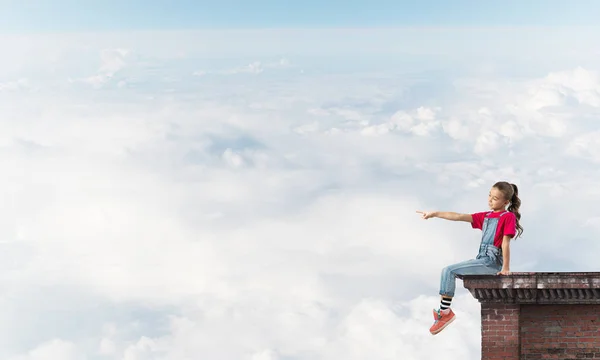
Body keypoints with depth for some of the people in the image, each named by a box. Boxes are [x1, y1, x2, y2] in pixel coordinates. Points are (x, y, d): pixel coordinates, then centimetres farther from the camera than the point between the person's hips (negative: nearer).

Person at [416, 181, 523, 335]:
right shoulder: (485, 216, 17)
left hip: (492, 262, -9)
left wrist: (505, 268, -15)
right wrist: (435, 214, 6)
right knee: (447, 271, 8)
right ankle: (442, 311, -1)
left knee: (449, 271, -16)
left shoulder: (508, 217, -4)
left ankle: (445, 311, -14)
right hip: (482, 260, 9)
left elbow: (505, 243, -11)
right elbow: (459, 217, 13)